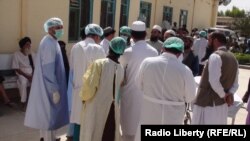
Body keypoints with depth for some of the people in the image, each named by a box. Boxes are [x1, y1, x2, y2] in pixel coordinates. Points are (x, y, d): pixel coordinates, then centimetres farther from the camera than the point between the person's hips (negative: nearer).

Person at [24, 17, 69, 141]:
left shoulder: (51, 42, 10)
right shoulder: (49, 44, -20)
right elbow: (48, 69, -24)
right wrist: (55, 89, -22)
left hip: (49, 84, 10)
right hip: (49, 86, -10)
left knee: (47, 111, 18)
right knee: (49, 112, 1)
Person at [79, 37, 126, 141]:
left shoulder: (99, 63, -15)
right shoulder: (121, 69, -1)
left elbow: (90, 85, -15)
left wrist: (84, 97, 2)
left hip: (96, 106, -4)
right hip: (112, 108, 4)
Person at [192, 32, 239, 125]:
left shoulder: (215, 56, -17)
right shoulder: (233, 58, 12)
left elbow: (214, 81, -25)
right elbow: (235, 83, 15)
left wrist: (223, 95, -10)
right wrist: (230, 94, -1)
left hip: (208, 103, -8)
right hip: (222, 104, 9)